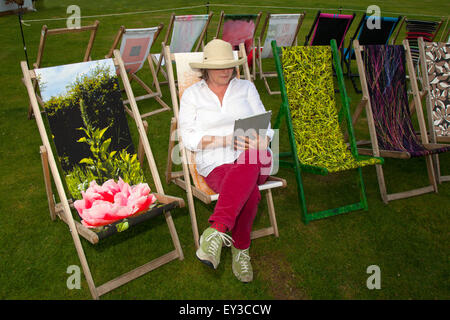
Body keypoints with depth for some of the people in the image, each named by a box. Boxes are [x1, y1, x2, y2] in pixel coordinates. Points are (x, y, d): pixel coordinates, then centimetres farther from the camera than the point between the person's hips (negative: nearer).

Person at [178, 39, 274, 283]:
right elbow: (188, 137, 0)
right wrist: (226, 139, -14)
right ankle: (240, 250, -20)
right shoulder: (192, 94, 12)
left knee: (247, 163, -40)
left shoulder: (246, 88, 17)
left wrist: (261, 140, -13)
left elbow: (265, 126, 13)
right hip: (216, 164, -1)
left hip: (253, 159, 2)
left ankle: (217, 230, -43)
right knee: (250, 195, -37)